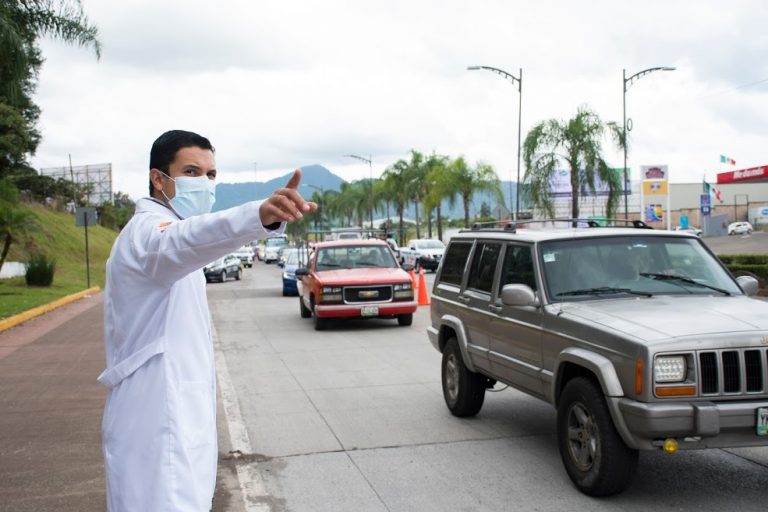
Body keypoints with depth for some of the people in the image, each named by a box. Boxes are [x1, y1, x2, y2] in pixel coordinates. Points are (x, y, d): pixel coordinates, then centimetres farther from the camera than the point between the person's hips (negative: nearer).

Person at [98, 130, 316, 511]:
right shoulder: (149, 230, -15)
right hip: (160, 426, -10)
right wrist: (260, 216, -59)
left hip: (169, 419, 10)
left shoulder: (146, 233, 18)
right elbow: (186, 239, -40)